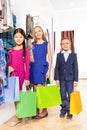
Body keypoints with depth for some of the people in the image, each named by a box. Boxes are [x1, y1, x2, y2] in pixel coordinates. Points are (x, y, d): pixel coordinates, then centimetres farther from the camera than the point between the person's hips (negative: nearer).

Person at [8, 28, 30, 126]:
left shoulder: (26, 50, -3)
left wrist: (27, 78, -9)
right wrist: (9, 67, -8)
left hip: (21, 75, -4)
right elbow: (9, 63, 14)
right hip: (13, 75, 4)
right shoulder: (11, 50, 9)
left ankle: (19, 117, 17)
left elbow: (27, 65, -5)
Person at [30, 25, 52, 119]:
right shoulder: (32, 44, 11)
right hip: (34, 68, 3)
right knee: (35, 90, 7)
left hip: (43, 68, -3)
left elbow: (50, 58, 0)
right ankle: (37, 109, 20)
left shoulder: (46, 44, 3)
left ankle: (44, 110, 12)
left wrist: (49, 70, -8)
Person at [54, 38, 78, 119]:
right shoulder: (59, 55, 4)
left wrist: (76, 80, -5)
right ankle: (63, 110, 23)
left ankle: (69, 111, 17)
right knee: (63, 96, 9)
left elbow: (75, 68, -1)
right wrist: (57, 79, -4)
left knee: (70, 95, 5)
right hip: (61, 79, 1)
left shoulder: (74, 55, 0)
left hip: (70, 79, -1)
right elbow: (57, 68, 2)